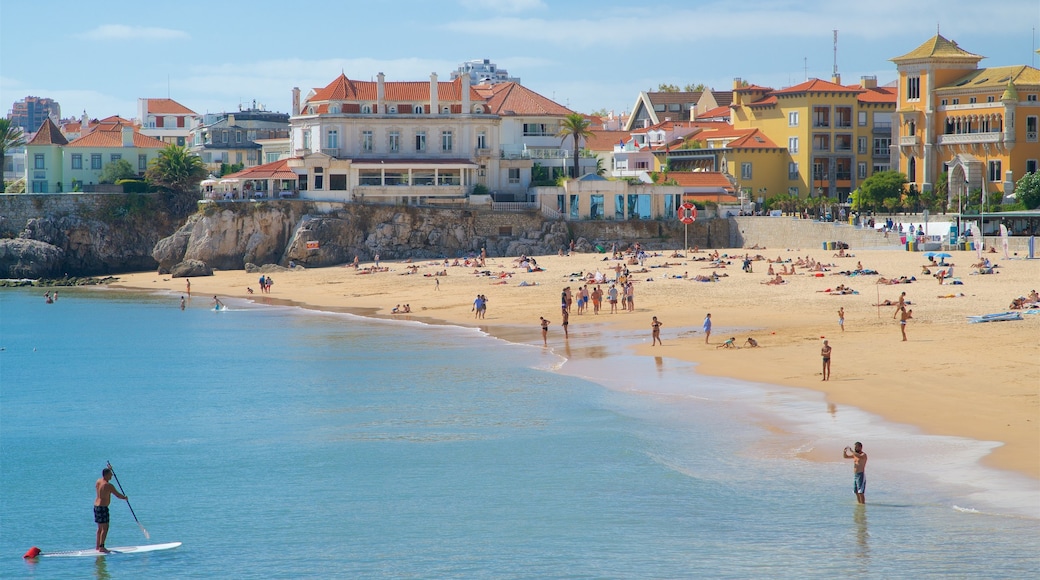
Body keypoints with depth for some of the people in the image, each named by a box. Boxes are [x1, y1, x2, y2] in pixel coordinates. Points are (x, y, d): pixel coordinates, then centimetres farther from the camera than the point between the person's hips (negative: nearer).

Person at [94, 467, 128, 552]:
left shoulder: (98, 482, 6)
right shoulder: (108, 486, -18)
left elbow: (104, 477, 32)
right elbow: (118, 495, -12)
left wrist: (108, 469, 37)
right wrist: (124, 497, 7)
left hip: (96, 506, 9)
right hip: (103, 508, -9)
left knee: (100, 527, 18)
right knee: (105, 528, -7)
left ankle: (97, 546, 24)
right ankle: (101, 547, -11)